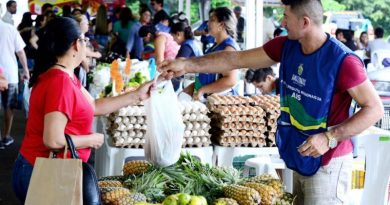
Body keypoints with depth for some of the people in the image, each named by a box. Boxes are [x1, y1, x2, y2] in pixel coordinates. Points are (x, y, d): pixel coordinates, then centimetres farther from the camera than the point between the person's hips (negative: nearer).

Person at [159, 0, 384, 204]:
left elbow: (375, 108, -19)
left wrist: (330, 138, -27)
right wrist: (186, 65, -2)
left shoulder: (343, 61, -23)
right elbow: (237, 59, 3)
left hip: (327, 163, -7)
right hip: (300, 159, 7)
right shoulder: (286, 46, -1)